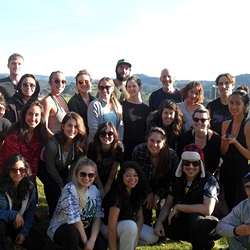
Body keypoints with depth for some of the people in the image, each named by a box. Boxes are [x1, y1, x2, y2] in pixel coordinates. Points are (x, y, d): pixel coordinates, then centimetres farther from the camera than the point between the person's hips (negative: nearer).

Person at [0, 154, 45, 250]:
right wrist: (14, 215, -28)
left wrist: (24, 231, -6)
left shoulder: (30, 188, -6)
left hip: (19, 224, 5)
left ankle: (15, 238, 16)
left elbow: (30, 212, 2)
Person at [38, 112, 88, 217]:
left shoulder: (80, 143, -21)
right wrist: (62, 186, -16)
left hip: (63, 169, 5)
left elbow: (74, 165, -11)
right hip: (45, 168, -4)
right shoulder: (53, 143, -34)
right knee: (56, 191, -22)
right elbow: (51, 167, -22)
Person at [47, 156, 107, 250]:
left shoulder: (94, 190, -3)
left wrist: (92, 240, -19)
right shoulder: (70, 189, -24)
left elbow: (97, 217, -6)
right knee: (73, 232, -38)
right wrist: (85, 241, -19)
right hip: (60, 228, -5)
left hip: (83, 228, 6)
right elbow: (75, 219, -26)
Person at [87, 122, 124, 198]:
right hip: (95, 180, -1)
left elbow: (114, 168, -14)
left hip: (110, 180, 1)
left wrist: (108, 186, -11)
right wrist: (101, 188, -14)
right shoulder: (92, 146, -24)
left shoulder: (119, 147, -22)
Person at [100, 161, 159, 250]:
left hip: (126, 225, 8)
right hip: (107, 227, -7)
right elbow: (111, 229, -28)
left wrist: (136, 236, -16)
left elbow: (140, 216, -2)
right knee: (130, 225, -36)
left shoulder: (136, 192, -7)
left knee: (153, 237, -8)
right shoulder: (117, 196, -30)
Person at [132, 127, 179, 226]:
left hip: (162, 191, 0)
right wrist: (149, 193, -10)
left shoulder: (172, 156, -24)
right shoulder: (138, 150, -23)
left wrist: (157, 195, -14)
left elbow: (170, 180, -10)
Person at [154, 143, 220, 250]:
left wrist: (178, 207, -24)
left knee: (194, 217, -36)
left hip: (209, 225, -7)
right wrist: (159, 222, -16)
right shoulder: (177, 179, -3)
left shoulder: (209, 180, -20)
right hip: (186, 222, 7)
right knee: (162, 226, -10)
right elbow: (167, 204, 2)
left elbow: (207, 209, -31)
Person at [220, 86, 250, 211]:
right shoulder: (226, 124, 5)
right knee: (225, 204, 17)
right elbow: (223, 153, 7)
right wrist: (225, 142, -13)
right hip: (226, 170, 6)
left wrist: (235, 142, -24)